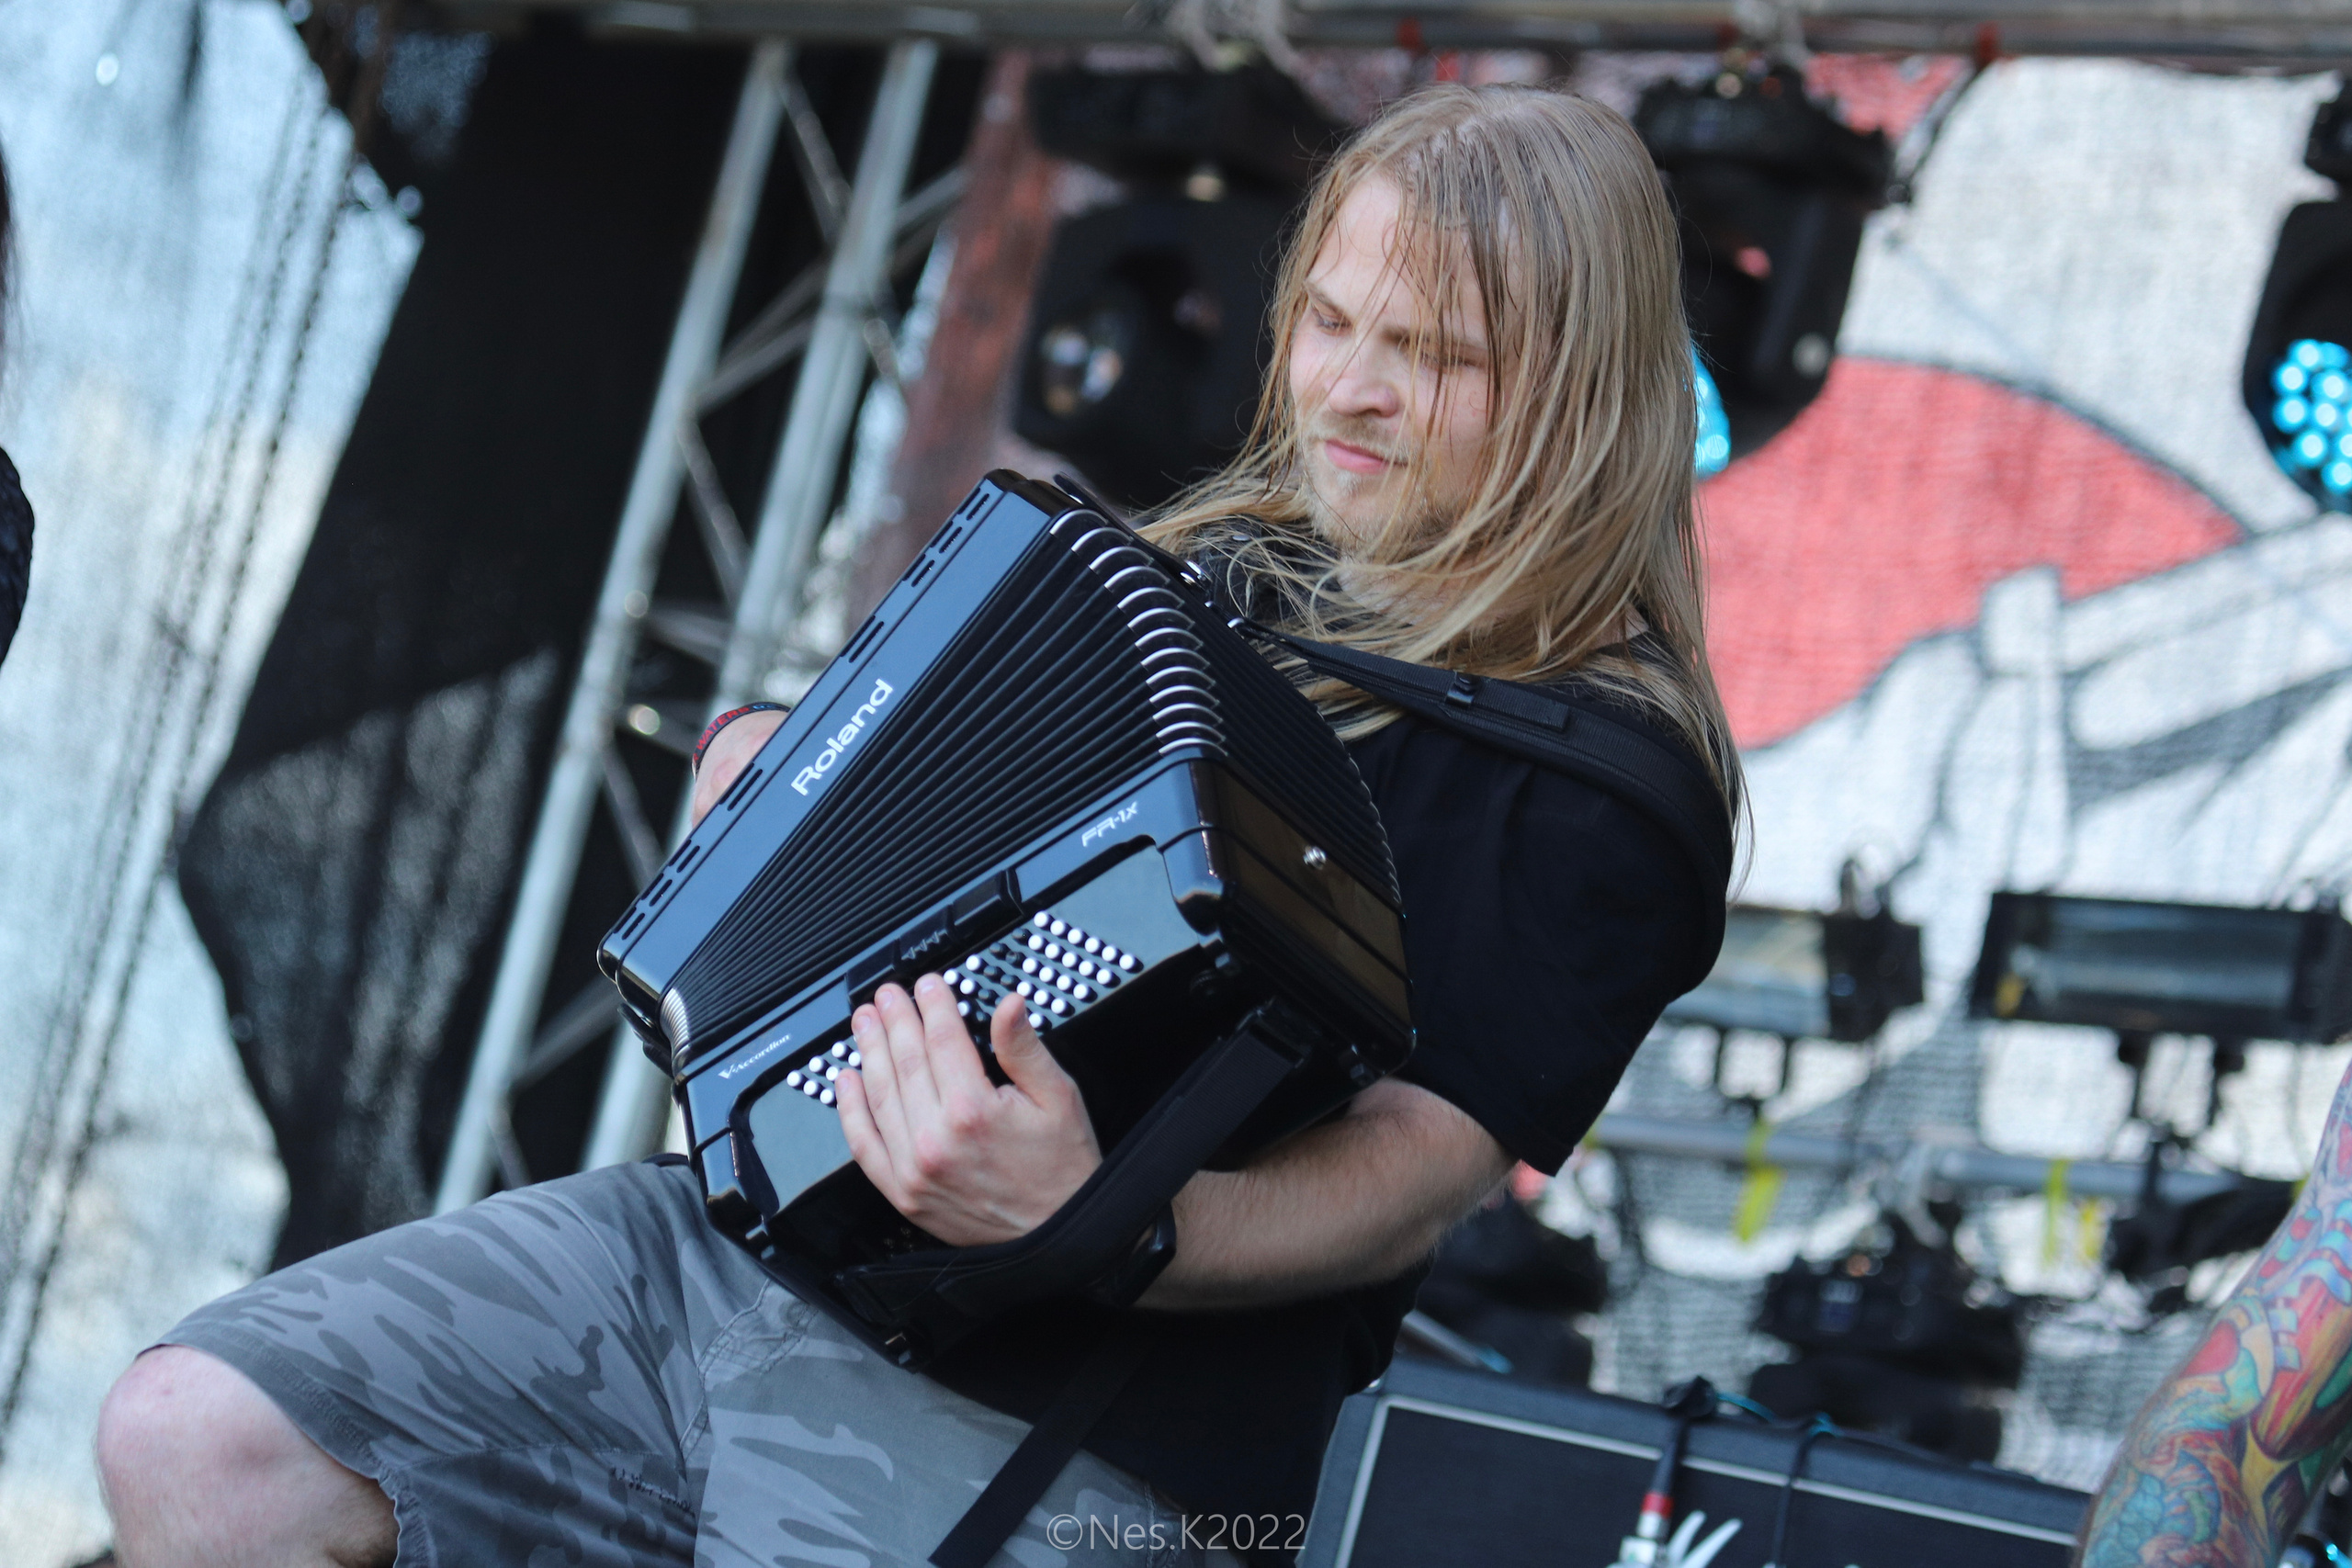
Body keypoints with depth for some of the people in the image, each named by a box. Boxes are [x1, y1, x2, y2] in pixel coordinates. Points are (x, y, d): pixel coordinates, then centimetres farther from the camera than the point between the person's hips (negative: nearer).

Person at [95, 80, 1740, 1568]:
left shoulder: (1598, 777, -7)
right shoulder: (1223, 560, 15)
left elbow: (1423, 1169, -17)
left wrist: (1081, 1220, -34)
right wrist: (756, 759, 7)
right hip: (738, 1224, 7)